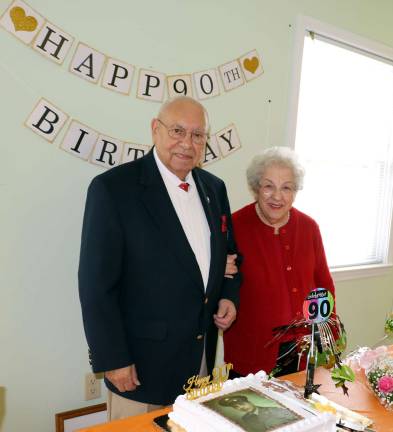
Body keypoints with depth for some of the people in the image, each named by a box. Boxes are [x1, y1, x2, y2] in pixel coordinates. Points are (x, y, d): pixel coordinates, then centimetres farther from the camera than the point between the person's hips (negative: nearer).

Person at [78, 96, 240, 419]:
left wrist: (229, 296, -1)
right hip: (143, 362, -5)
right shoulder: (113, 187, -16)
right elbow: (97, 284, -15)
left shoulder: (214, 187, 4)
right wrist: (113, 360, -14)